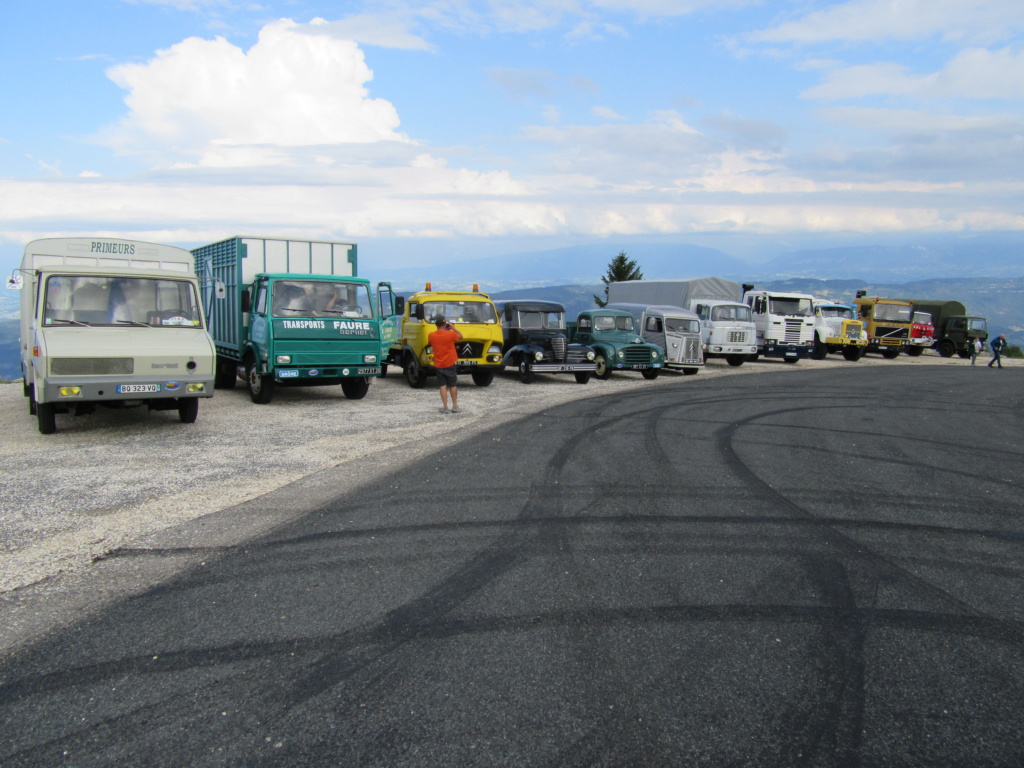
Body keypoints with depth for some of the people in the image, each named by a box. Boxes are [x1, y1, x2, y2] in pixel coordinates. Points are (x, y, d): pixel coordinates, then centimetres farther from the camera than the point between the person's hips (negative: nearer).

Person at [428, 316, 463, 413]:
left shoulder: (431, 335, -7)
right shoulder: (450, 334, -14)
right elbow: (460, 336, 4)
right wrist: (452, 327, 9)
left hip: (438, 365, 1)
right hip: (450, 364, -1)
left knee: (443, 386, 4)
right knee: (452, 385, 11)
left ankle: (445, 407, 0)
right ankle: (455, 406, 17)